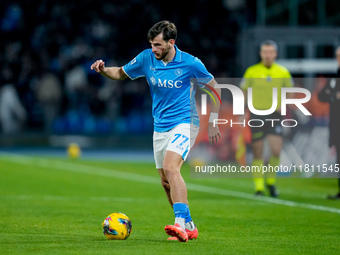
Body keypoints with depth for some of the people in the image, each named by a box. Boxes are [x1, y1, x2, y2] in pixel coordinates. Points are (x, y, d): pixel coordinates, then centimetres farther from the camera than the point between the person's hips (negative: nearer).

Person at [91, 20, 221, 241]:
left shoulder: (190, 63, -13)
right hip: (160, 127, 6)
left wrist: (213, 123, -1)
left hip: (184, 123, -6)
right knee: (166, 181, 8)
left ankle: (181, 223, -34)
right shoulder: (147, 58, -2)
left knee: (170, 167, -27)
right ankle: (188, 227, 22)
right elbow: (121, 73, 13)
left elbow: (214, 88, 0)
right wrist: (103, 70, -9)